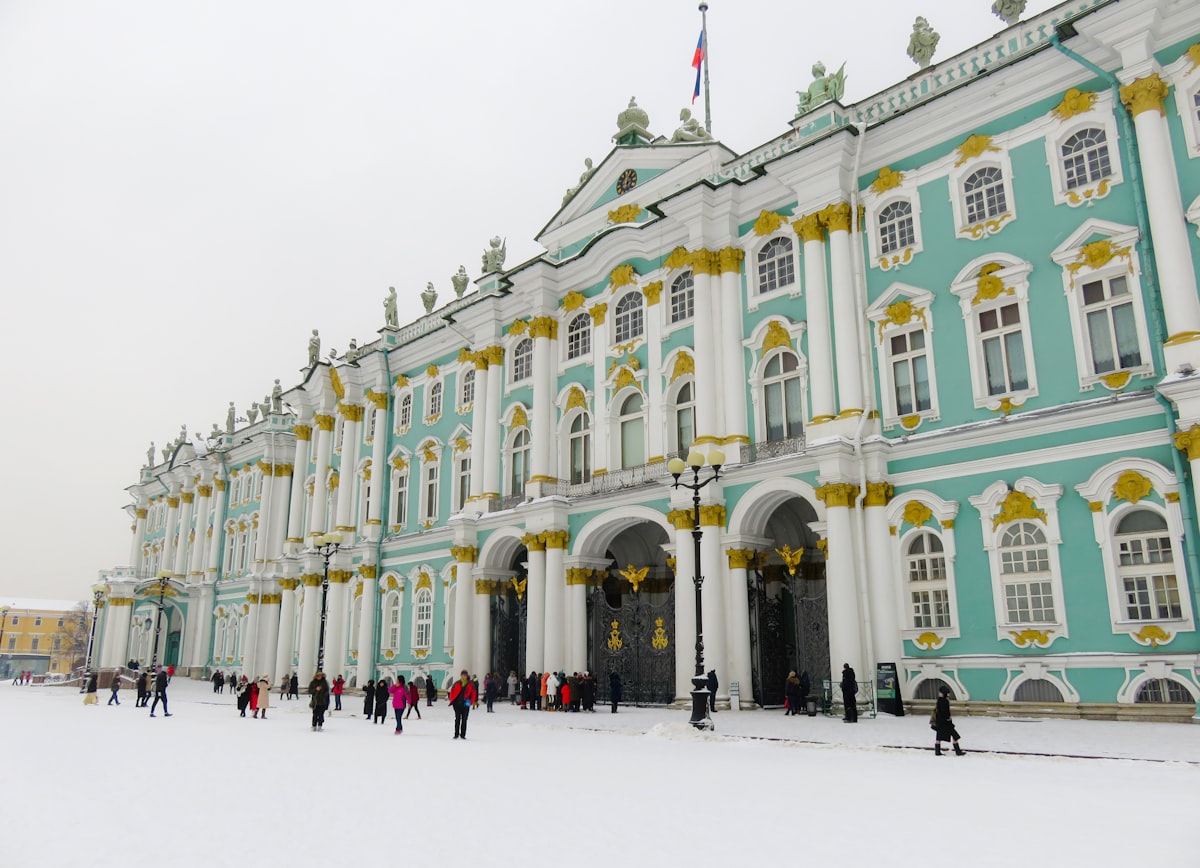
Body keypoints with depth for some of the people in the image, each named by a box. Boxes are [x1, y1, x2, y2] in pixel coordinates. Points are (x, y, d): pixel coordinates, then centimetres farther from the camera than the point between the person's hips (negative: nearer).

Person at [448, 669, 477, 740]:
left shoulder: (470, 684, 1)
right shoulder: (457, 683, 2)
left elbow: (474, 693, 4)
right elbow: (452, 691, 6)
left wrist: (471, 701, -5)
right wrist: (452, 700, -1)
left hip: (466, 704, 0)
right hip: (457, 704, 0)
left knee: (464, 720, 4)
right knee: (457, 719, 3)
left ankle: (463, 735, 11)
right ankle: (456, 734, 11)